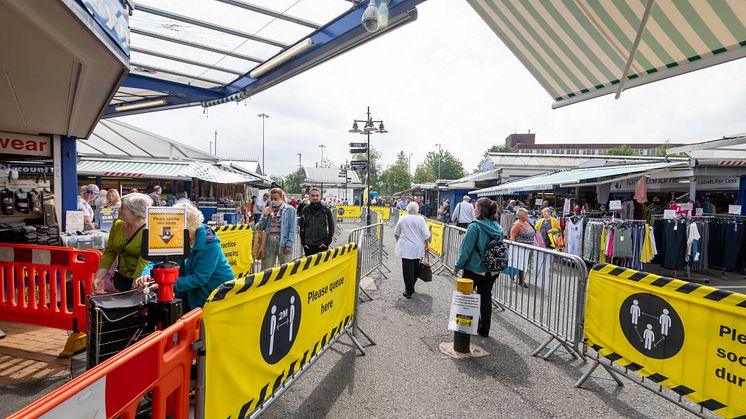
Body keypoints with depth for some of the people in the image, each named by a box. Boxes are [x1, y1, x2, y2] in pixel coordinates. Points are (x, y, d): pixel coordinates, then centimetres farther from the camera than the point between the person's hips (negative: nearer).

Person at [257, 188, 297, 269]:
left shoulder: (290, 210, 1)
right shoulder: (267, 210, 13)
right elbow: (260, 228, 12)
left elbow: (292, 229, -4)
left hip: (283, 242, -3)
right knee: (265, 270, 7)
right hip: (269, 242, 4)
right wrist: (265, 215, -2)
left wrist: (289, 244, -12)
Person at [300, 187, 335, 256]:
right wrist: (303, 242, 3)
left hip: (322, 245, -2)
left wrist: (327, 242, -4)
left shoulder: (326, 210, -2)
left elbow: (331, 227, 2)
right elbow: (302, 227, 9)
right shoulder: (305, 210, 4)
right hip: (308, 245, 2)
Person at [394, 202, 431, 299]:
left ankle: (408, 292, 2)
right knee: (415, 269, 17)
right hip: (418, 249, 1)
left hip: (406, 248, -1)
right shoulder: (421, 219, -5)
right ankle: (411, 288, 29)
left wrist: (399, 241, 25)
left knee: (408, 269, 0)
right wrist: (426, 245, 9)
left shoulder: (403, 218, -2)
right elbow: (426, 235, -6)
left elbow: (396, 233, 8)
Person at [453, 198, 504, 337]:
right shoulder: (498, 227, 1)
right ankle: (484, 329, 25)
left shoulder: (475, 226, -20)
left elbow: (466, 249, -18)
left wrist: (457, 267, -8)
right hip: (492, 270, 6)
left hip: (474, 269, -6)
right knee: (486, 298, 16)